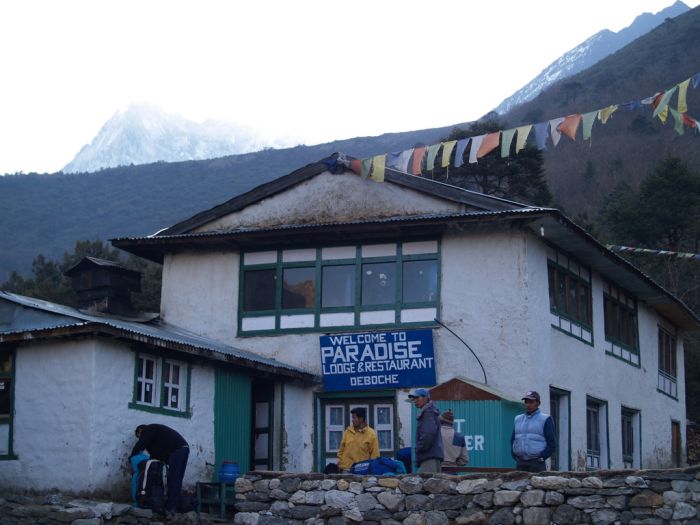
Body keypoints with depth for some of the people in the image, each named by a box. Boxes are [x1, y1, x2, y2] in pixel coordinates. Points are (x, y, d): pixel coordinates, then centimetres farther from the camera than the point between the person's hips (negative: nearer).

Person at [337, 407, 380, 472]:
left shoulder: (371, 434, -2)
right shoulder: (348, 431, 10)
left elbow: (375, 455, -3)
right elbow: (341, 450, 15)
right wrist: (340, 464, 8)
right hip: (346, 470, 4)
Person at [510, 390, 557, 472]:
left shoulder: (545, 419, 2)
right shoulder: (518, 419, 17)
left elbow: (552, 443, -2)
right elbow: (513, 440, 22)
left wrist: (541, 458, -9)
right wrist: (515, 456, 7)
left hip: (536, 465, -5)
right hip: (520, 464, 5)